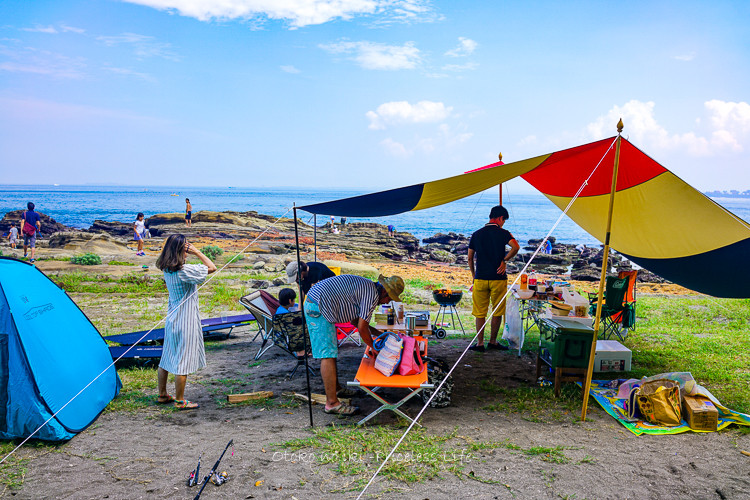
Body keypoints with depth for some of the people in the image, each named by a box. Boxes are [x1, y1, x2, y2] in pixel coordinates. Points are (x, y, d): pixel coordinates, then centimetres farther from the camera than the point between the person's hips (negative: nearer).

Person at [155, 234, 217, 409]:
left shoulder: (167, 270, 3)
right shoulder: (184, 270, -21)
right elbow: (212, 267, -16)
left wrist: (191, 253, 8)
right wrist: (197, 252, -9)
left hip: (172, 319, 9)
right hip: (185, 322, -9)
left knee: (167, 359, 17)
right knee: (183, 361, 1)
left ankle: (162, 395, 31)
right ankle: (180, 401, 10)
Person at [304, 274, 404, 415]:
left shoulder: (365, 287, 19)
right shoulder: (373, 295, -11)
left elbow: (355, 320, 25)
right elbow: (362, 328, -9)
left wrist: (378, 333, 27)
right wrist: (374, 347, 7)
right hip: (318, 308, -11)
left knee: (331, 351, 20)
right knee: (328, 355, -9)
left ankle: (336, 388, 32)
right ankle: (332, 403, -6)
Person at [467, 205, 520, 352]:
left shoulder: (477, 234, 7)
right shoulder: (503, 233, -3)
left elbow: (470, 258, 8)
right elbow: (516, 247, -21)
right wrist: (504, 260, -8)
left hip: (480, 279, 2)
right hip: (498, 279, -2)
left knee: (480, 312, 8)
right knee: (497, 312, 11)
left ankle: (480, 343, 9)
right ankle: (493, 342, 19)